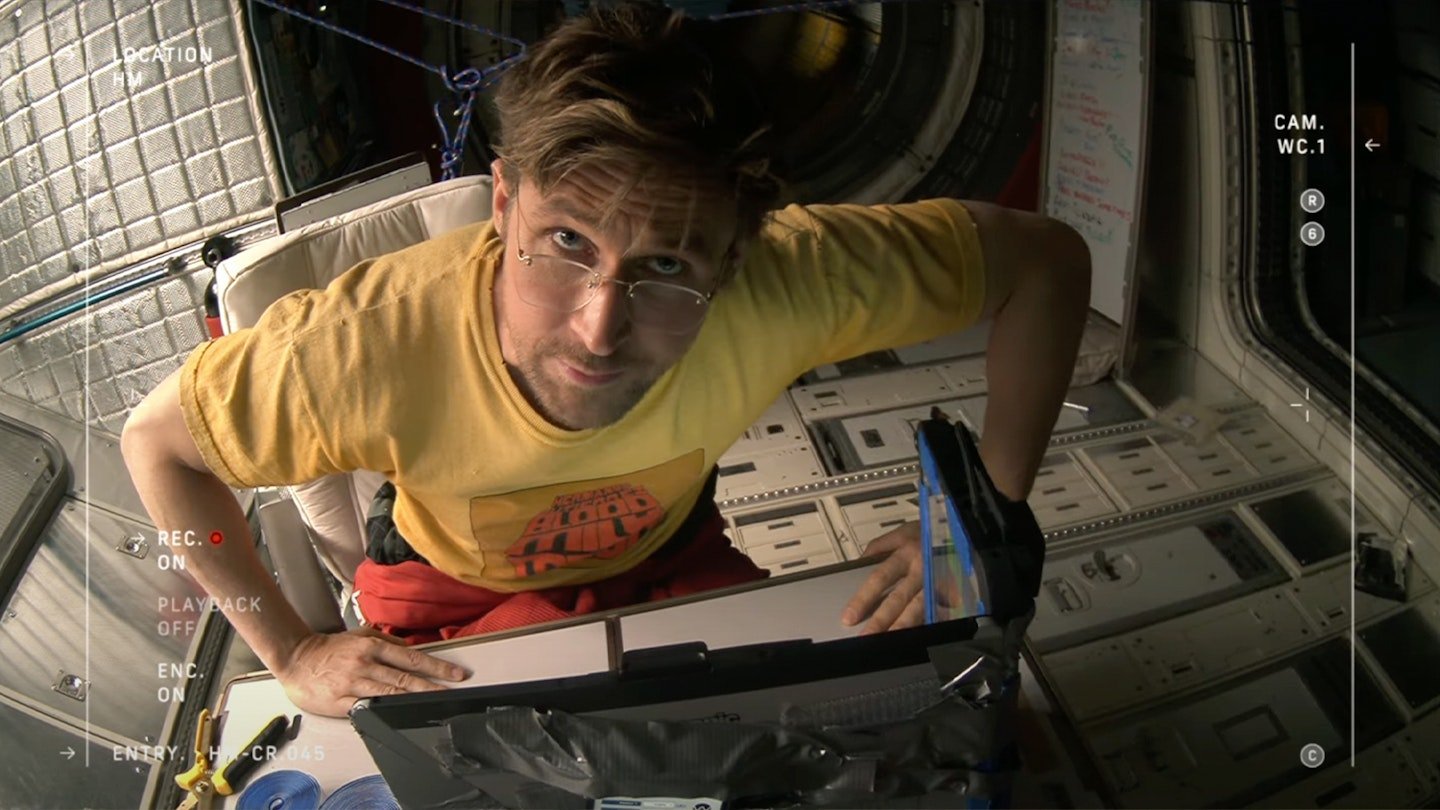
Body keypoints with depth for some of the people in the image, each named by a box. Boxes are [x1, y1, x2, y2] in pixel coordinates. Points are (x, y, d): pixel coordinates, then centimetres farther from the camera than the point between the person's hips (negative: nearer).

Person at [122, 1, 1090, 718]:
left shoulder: (784, 285, -37)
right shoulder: (377, 344, -40)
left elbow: (1044, 259, -22)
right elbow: (158, 438, -19)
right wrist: (293, 651, -20)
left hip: (667, 552, 1)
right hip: (458, 590, 0)